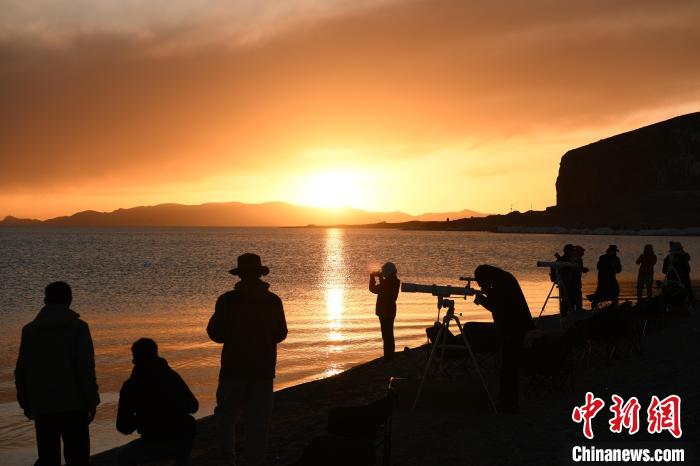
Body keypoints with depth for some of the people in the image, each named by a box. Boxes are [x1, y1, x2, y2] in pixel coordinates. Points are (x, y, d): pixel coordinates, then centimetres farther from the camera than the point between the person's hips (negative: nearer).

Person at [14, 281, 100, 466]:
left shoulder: (30, 330, 8)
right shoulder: (77, 327, -4)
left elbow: (21, 371, 10)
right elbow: (86, 369, -9)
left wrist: (25, 403, 18)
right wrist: (92, 402, -4)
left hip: (42, 407, 4)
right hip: (72, 405, -4)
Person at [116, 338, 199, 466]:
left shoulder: (131, 385, 1)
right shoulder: (172, 375, 10)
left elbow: (124, 427, 5)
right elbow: (193, 406, 18)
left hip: (157, 445, -4)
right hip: (186, 439, 4)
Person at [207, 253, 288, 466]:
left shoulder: (228, 300, -9)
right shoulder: (274, 301, -1)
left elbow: (216, 334, -5)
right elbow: (280, 334, 10)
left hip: (234, 368, -2)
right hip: (264, 370, 2)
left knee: (226, 416, 11)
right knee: (258, 420, 7)